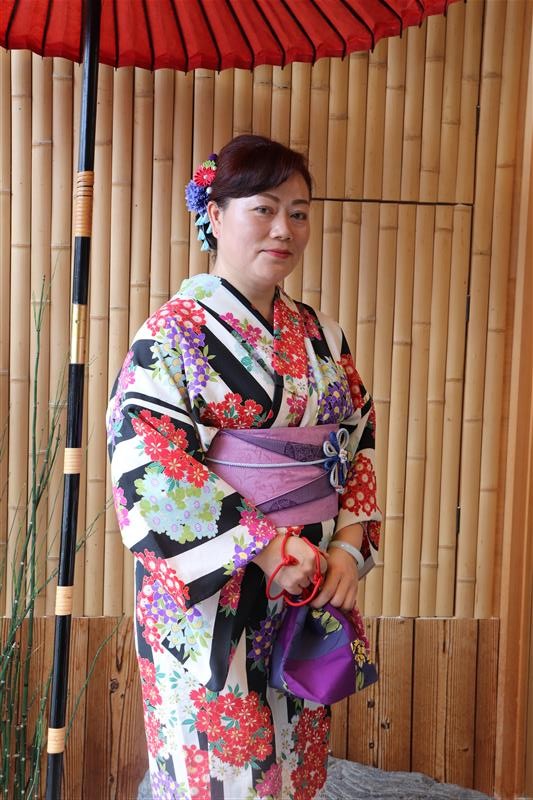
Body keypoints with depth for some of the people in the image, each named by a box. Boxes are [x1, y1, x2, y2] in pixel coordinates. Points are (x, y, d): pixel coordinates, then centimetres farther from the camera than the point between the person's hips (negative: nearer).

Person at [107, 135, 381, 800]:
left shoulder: (320, 336, 8)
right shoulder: (174, 332, -9)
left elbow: (360, 444, 9)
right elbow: (147, 466, -18)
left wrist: (348, 545, -7)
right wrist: (266, 547, -21)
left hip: (310, 594, 5)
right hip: (208, 600, -5)